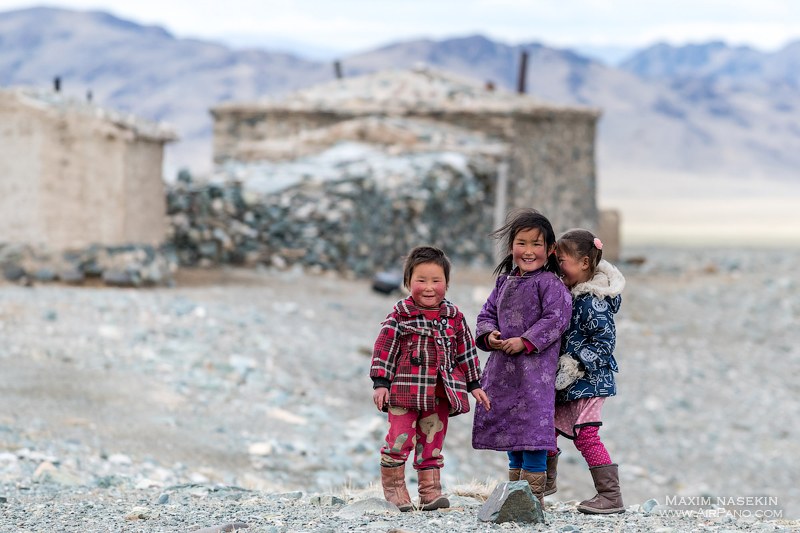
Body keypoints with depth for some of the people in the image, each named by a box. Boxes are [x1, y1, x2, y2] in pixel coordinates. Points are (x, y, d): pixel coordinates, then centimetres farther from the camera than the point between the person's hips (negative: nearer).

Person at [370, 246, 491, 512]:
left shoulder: (454, 317, 8)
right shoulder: (400, 315, -3)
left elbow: (466, 351, 15)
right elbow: (384, 348, -3)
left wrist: (474, 384, 15)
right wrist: (380, 382, -8)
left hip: (440, 396, 3)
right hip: (405, 391, -3)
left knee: (432, 444, 7)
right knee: (400, 439, -6)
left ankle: (430, 490, 12)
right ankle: (393, 485, 10)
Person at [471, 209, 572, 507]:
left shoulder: (548, 282, -8)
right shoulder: (504, 281, 14)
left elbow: (556, 318, -16)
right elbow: (488, 313, 19)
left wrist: (525, 342, -20)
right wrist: (489, 335, -2)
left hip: (535, 366, -8)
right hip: (503, 366, 8)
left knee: (533, 426, -10)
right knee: (509, 427, 14)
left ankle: (533, 495, -5)